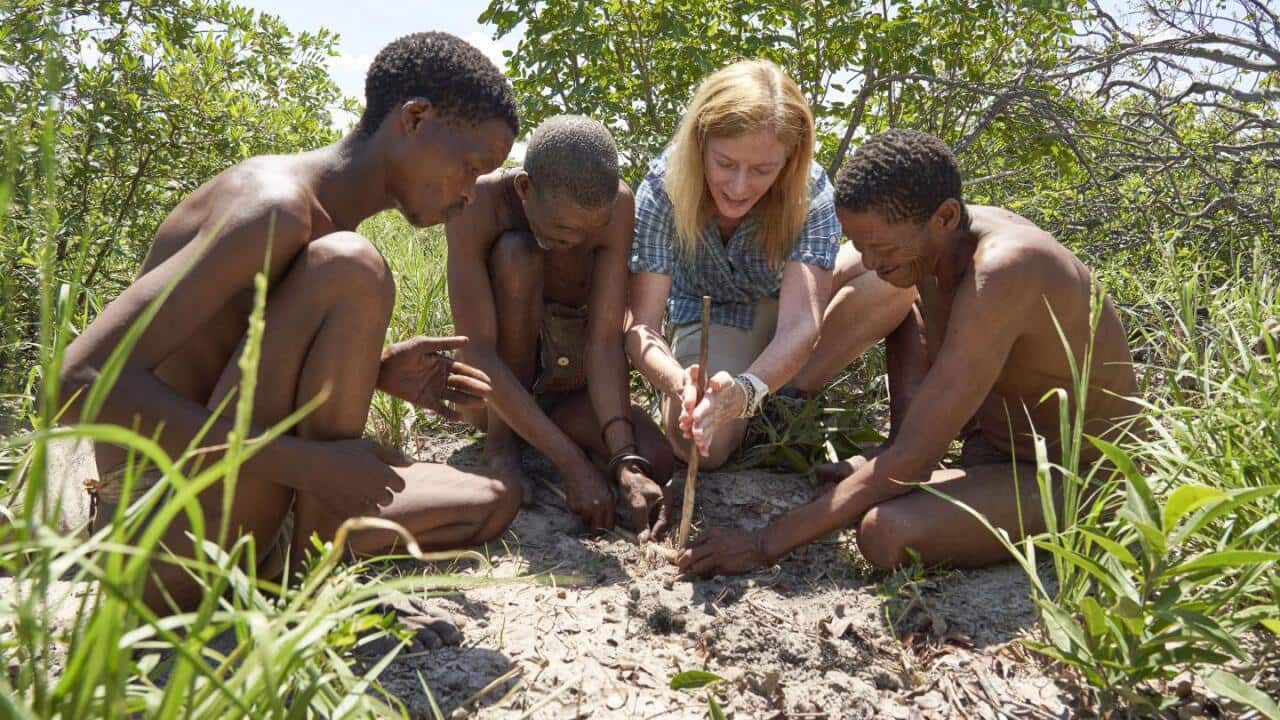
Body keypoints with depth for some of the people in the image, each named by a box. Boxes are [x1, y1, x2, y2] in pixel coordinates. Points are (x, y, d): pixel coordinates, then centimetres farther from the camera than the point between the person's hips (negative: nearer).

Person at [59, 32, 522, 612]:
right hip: (170, 557, -9)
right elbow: (82, 380, -28)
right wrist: (310, 464, -28)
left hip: (234, 535, 9)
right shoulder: (275, 205, -20)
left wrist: (374, 373, 5)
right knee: (350, 269, -24)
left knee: (494, 503, 11)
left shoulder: (322, 213, 11)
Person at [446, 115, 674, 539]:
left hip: (567, 378, 1)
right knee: (516, 253, -30)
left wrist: (626, 463, -36)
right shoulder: (478, 204, -27)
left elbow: (604, 342, -24)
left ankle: (538, 425, 0)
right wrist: (573, 465, -37)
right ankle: (500, 440, -14)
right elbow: (478, 352, -31)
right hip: (490, 391, -1)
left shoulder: (616, 205, -21)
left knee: (654, 462, -26)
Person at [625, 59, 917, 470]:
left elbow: (799, 325, -38)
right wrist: (679, 383, -55)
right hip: (711, 321, -1)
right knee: (700, 445, -30)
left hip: (786, 298, 2)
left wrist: (746, 390, -59)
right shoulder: (662, 190, -30)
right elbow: (640, 326, -33)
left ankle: (793, 395, -14)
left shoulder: (810, 193, -30)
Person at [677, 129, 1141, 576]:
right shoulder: (931, 241, -9)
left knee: (886, 533, -30)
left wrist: (767, 544, -31)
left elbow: (911, 460, -33)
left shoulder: (1000, 272, -34)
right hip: (997, 442, 7)